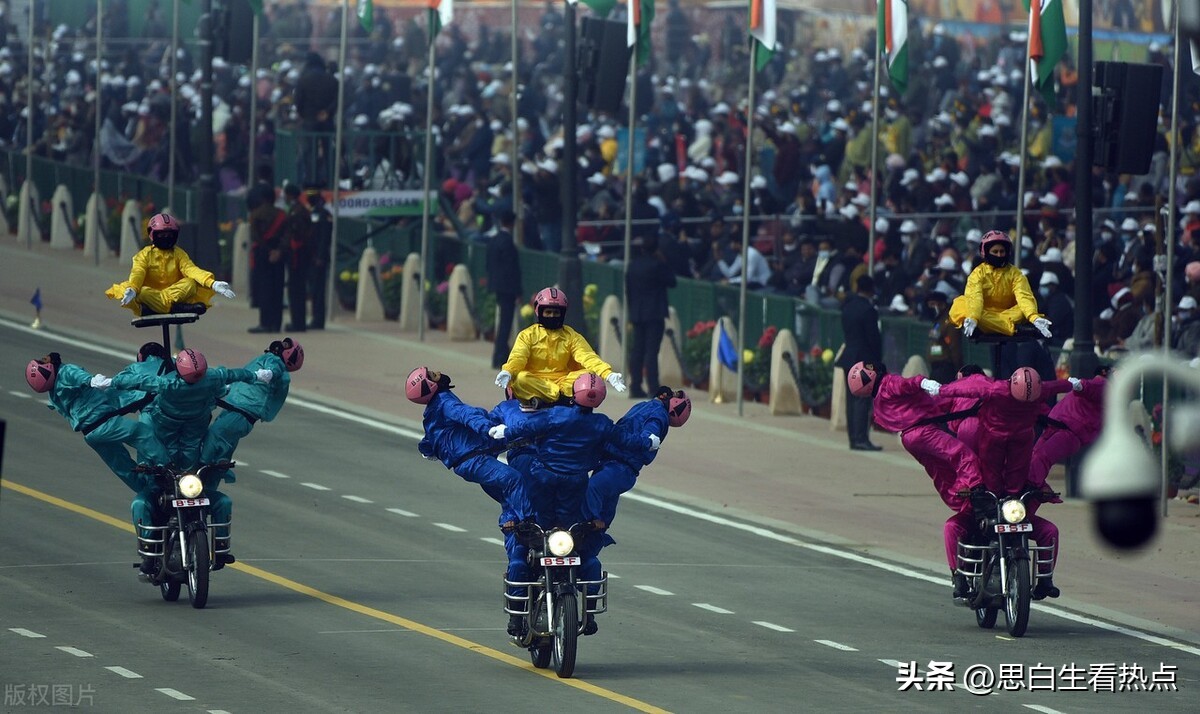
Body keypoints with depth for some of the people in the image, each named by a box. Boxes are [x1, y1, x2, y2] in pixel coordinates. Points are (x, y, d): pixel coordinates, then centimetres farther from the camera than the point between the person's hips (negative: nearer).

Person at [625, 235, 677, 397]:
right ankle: (653, 388, -9)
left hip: (636, 312, 6)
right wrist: (664, 263, 1)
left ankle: (635, 387, 10)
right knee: (651, 351, -7)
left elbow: (628, 289, 11)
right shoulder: (657, 265, -13)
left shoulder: (633, 265, 6)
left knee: (636, 351, 9)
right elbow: (671, 281, -4)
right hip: (654, 313, -6)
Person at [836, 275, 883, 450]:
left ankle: (854, 438, 13)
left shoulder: (847, 307, 8)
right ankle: (861, 439, -10)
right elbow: (874, 337, -14)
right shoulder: (868, 310, -16)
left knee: (852, 399, 11)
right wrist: (878, 359, -5)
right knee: (863, 400, -7)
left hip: (849, 356, 8)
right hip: (865, 359, -8)